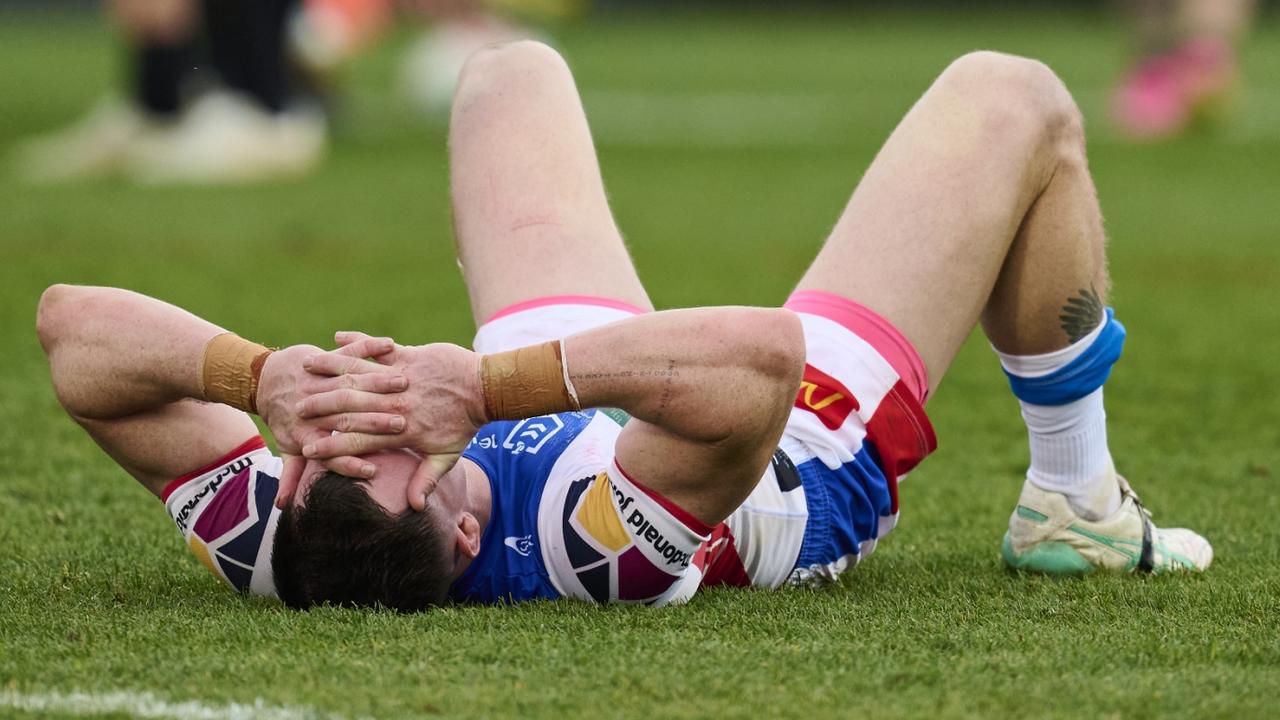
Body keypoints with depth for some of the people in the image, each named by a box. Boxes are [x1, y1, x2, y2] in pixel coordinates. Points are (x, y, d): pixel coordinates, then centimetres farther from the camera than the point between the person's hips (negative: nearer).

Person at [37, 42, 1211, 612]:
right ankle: (1075, 502, 29)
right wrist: (488, 384, -64)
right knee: (1009, 102, 7)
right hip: (817, 448, -4)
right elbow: (759, 353, -62)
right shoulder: (605, 549, -50)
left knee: (513, 72, 25)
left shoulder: (268, 546, -39)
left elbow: (74, 324, -41)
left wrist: (259, 373, -57)